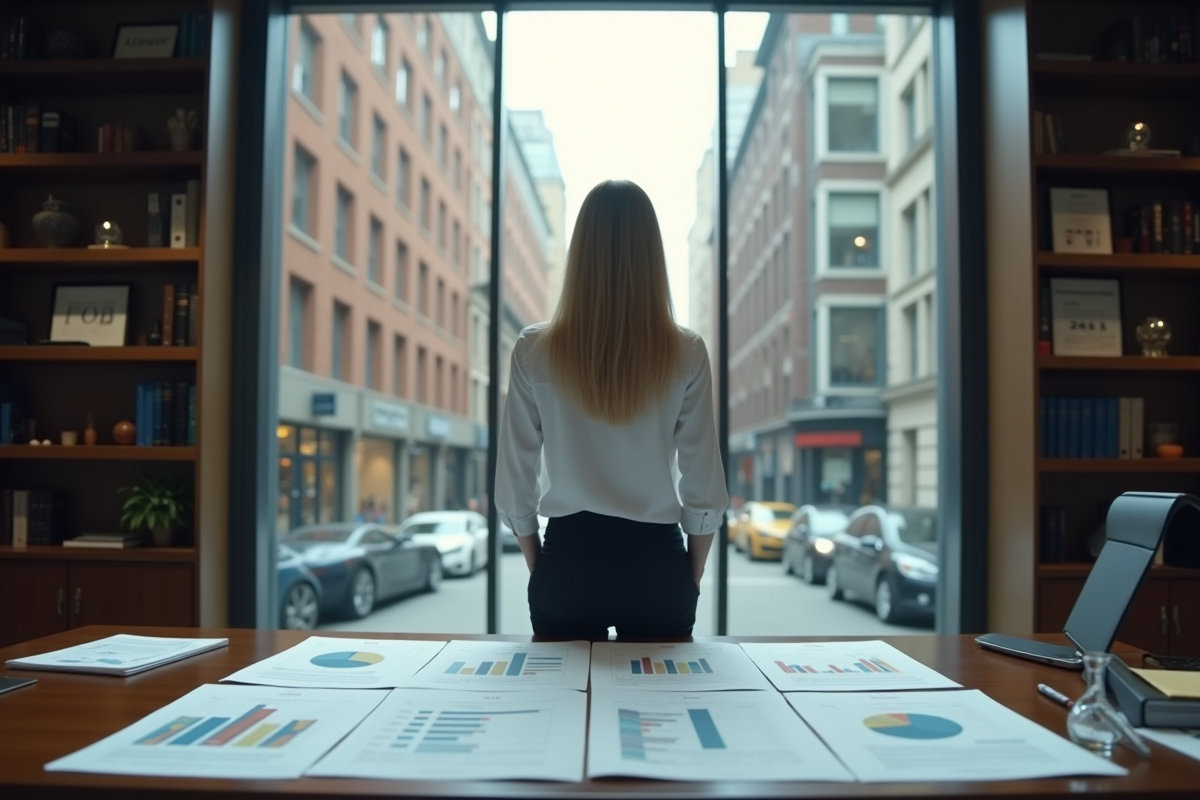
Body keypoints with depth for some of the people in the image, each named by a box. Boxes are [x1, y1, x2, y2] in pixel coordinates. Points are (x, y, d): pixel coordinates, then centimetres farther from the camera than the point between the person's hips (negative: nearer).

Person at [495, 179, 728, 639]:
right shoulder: (686, 353, -7)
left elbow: (514, 480, -3)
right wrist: (692, 576, 9)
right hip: (655, 561, 0)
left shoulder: (534, 351, -7)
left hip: (568, 559, 0)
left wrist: (539, 566, 11)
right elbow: (704, 484, -4)